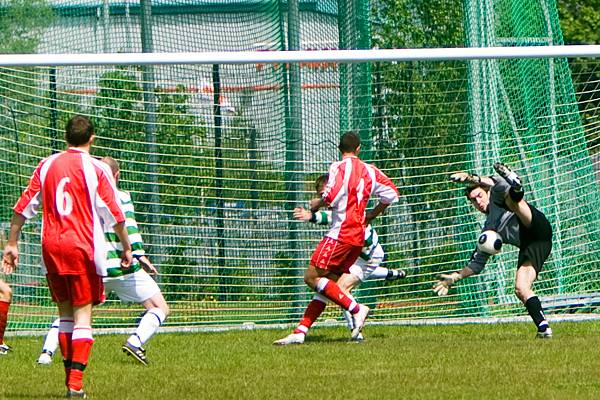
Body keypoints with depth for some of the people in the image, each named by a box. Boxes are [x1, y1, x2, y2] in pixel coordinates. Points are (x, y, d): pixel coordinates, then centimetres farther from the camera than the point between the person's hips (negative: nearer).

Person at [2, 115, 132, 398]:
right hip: (82, 247, -4)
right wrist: (126, 248, 8)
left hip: (51, 247, 4)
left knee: (65, 313, 15)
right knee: (82, 315, -3)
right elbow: (114, 214, -3)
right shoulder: (95, 169, -4)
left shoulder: (47, 165, 7)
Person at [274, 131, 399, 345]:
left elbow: (331, 196, -20)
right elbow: (391, 194, 17)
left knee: (312, 277, -8)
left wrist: (316, 205, 1)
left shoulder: (339, 167, -7)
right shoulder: (369, 171, 13)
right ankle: (301, 331, 4)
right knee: (326, 282, 7)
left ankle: (356, 309, -15)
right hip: (358, 237, 8)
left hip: (341, 233, -8)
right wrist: (370, 216, 27)